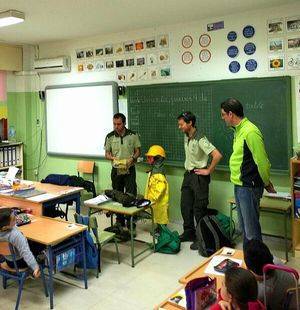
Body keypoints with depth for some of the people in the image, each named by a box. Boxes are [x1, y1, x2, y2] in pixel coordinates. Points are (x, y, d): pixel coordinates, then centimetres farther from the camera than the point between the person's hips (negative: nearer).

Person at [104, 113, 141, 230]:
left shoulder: (133, 135, -2)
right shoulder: (110, 136, 2)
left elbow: (138, 151, 4)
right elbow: (107, 154, 7)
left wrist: (132, 159, -16)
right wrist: (113, 158, -15)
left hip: (129, 169, -2)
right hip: (116, 170, 2)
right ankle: (120, 220, 23)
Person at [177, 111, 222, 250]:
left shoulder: (200, 139, -21)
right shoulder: (186, 137, 5)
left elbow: (217, 155, -29)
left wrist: (208, 171, -19)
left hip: (199, 176, -8)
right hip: (188, 175, 8)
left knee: (199, 208, 0)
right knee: (185, 205, 13)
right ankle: (189, 233, 28)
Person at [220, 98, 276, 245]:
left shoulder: (250, 131, -19)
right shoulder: (238, 130, 12)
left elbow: (262, 162, -18)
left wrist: (267, 184, -5)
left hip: (249, 188, -10)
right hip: (239, 186, 10)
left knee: (251, 229, -1)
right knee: (244, 227, 20)